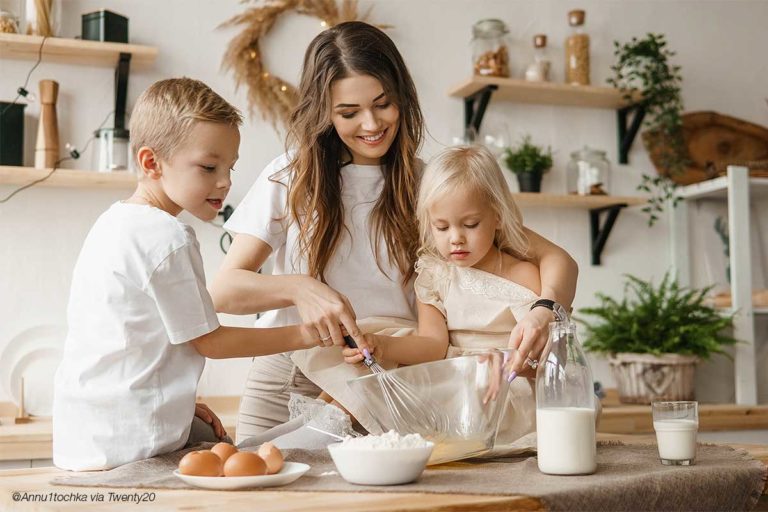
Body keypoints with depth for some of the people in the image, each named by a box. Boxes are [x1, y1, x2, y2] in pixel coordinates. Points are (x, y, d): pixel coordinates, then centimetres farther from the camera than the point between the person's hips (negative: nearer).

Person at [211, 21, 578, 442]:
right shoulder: (291, 178, 4)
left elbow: (555, 259, -1)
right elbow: (223, 290, -3)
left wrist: (545, 310, -23)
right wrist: (299, 289, -22)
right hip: (285, 391, 1)